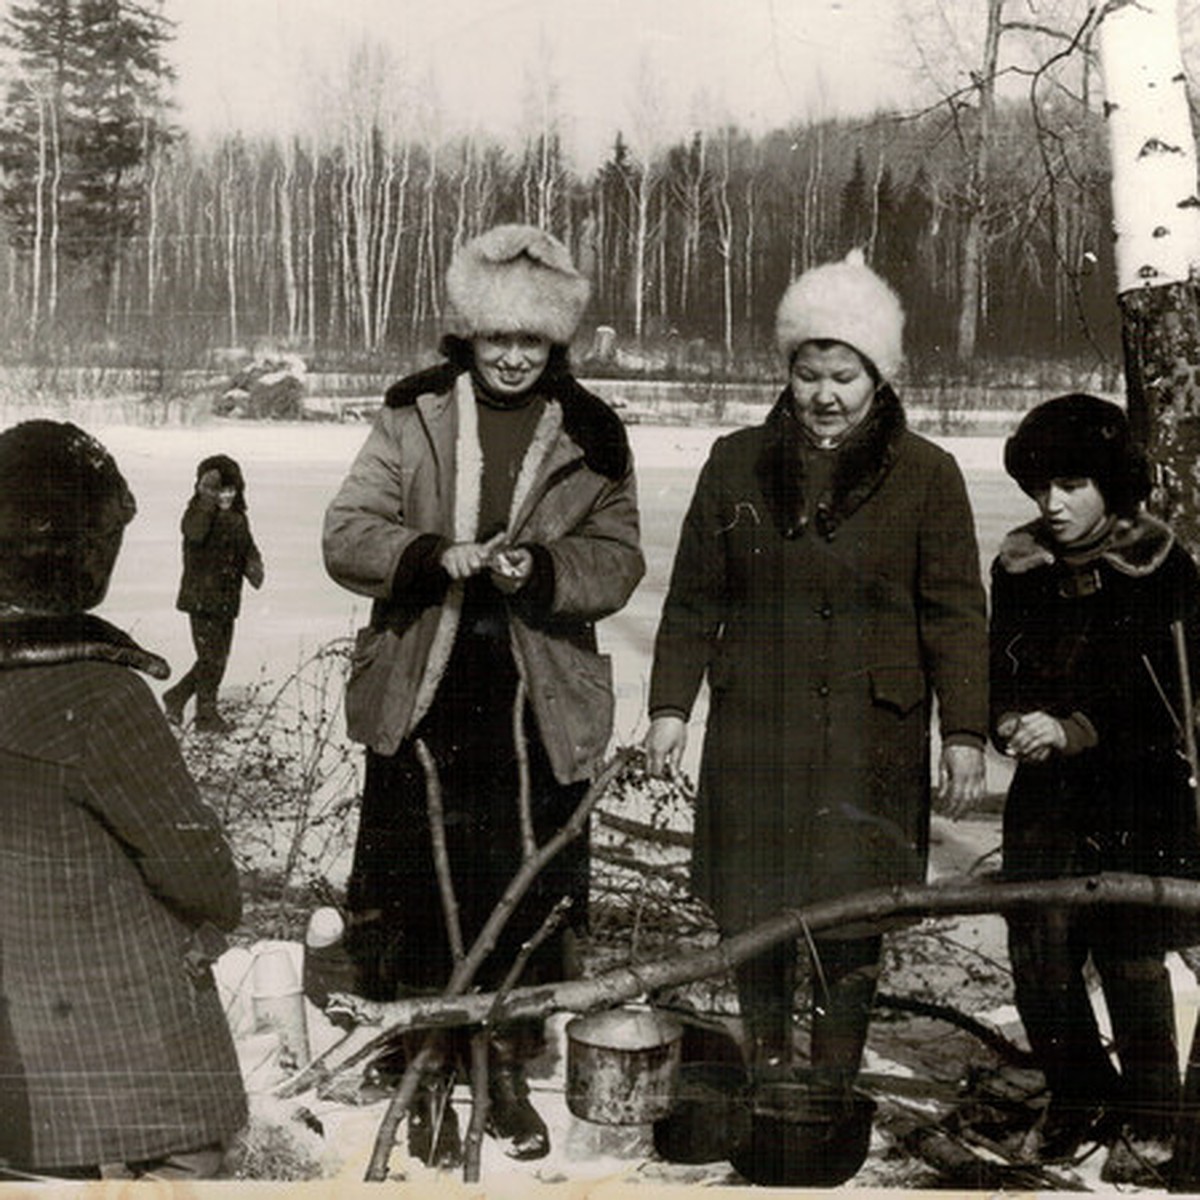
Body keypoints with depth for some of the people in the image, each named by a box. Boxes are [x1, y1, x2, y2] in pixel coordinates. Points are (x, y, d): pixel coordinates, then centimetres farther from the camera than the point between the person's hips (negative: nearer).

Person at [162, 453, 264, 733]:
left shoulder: (237, 518, 11)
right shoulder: (197, 512, -11)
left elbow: (248, 550, 17)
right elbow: (195, 533, -34)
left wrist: (254, 569, -4)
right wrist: (208, 500, -34)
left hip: (227, 601, 7)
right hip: (202, 599, -7)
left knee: (219, 658, 13)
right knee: (210, 659, -2)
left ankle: (175, 698, 28)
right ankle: (207, 714, 12)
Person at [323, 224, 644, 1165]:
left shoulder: (592, 437, 4)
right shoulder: (415, 418, 2)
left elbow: (617, 558, 2)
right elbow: (348, 533, -1)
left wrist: (541, 569, -17)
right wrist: (431, 555, -20)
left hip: (539, 707, 1)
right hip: (421, 700, 0)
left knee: (530, 893, 9)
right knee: (415, 888, 6)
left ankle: (509, 1068, 29)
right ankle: (424, 1075, 25)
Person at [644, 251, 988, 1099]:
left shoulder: (925, 476, 1)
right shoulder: (739, 464, 6)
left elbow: (956, 615, 1)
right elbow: (694, 600, 9)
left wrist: (965, 734, -5)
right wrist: (671, 705, 3)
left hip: (872, 741, -2)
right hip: (755, 734, 2)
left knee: (852, 918, 1)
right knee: (754, 910, 9)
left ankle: (835, 1087, 16)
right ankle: (766, 1068, 28)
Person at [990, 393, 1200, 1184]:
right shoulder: (1021, 568, 6)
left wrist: (1074, 731, -19)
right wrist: (1010, 722, -9)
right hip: (1045, 793, 4)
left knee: (1131, 957, 3)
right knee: (1037, 956, 2)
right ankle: (1080, 1095, 26)